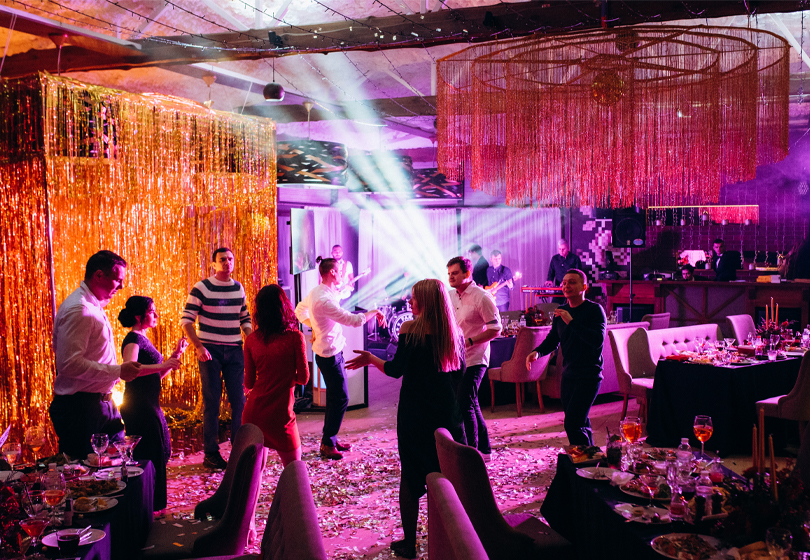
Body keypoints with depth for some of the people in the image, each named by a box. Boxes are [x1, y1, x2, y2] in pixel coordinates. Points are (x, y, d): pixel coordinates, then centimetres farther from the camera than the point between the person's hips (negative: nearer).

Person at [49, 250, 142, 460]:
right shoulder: (78, 310, -19)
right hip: (81, 407, -10)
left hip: (99, 402, 10)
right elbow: (69, 364, -26)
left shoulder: (93, 306, 14)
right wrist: (118, 370, -24)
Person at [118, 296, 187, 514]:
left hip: (150, 404, 10)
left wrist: (175, 354, 10)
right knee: (150, 455, -5)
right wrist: (164, 364, -37)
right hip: (138, 406, -10)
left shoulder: (144, 339, 15)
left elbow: (158, 374, 21)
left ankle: (153, 503, 28)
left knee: (161, 451, 16)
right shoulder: (132, 340, -13)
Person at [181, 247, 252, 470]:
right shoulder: (201, 288, -6)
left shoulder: (238, 288, 9)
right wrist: (198, 346, -18)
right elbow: (186, 320, -8)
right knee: (212, 401, 1)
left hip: (234, 351, 4)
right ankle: (211, 454, 9)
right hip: (210, 351, -4)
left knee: (239, 399, 4)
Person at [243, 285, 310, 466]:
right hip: (280, 414, -4)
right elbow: (303, 378, -4)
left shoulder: (251, 340, 1)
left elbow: (249, 383, 6)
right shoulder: (295, 337, -8)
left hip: (253, 411, 4)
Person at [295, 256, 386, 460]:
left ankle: (331, 439, 29)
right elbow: (353, 320, -29)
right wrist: (374, 311, -15)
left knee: (334, 397, 18)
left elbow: (299, 309, 24)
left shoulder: (315, 292, 6)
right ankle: (327, 444, 6)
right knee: (341, 398, -3)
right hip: (330, 354, -11)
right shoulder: (324, 300, -26)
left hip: (326, 351, 11)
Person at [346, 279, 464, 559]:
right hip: (447, 415, 4)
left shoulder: (411, 329, -13)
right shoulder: (455, 333, 0)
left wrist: (370, 359, 3)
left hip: (414, 415, -4)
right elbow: (460, 371, 11)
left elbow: (395, 370, -13)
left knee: (411, 477, 8)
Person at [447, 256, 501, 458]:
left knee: (464, 403, -12)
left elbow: (495, 328, -14)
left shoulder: (481, 297, -13)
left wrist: (469, 341, -21)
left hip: (474, 360, -8)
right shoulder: (450, 296, 9)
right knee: (471, 404, 14)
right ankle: (484, 449, 26)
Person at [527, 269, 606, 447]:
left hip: (589, 376, -7)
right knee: (580, 425, 14)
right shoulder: (561, 312, 11)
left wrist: (572, 322, -23)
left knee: (572, 424, -15)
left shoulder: (594, 310, -9)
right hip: (568, 375, 7)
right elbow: (552, 339, 17)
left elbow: (598, 340, -22)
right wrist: (537, 352, -3)